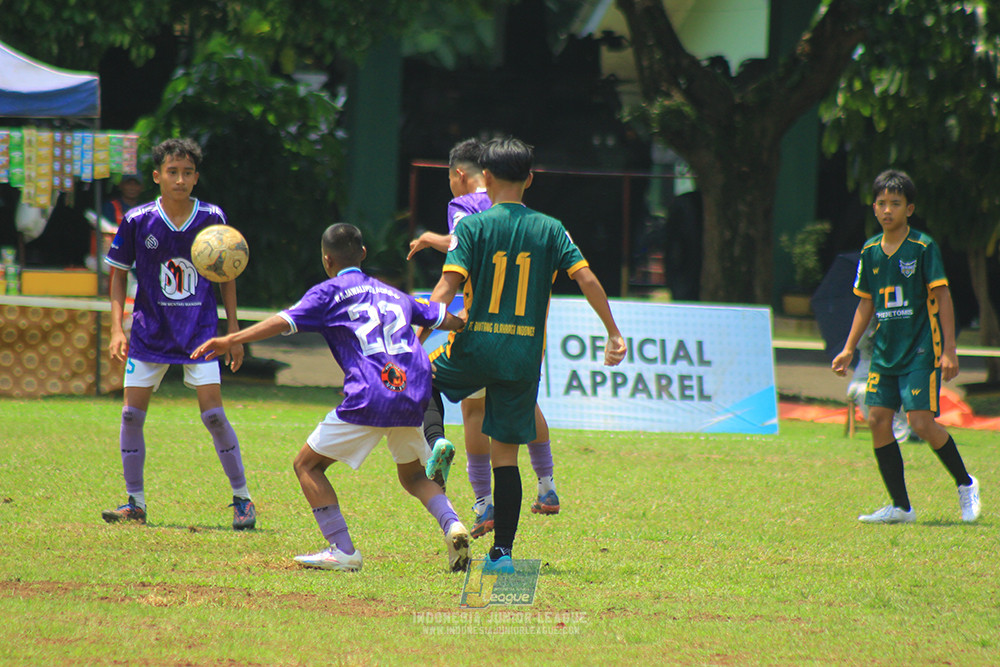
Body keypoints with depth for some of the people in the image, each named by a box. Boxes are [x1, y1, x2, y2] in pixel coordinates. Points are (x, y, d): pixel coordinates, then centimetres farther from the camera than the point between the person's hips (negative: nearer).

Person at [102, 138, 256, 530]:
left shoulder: (212, 219, -5)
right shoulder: (137, 221, -7)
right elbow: (118, 274, 4)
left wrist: (233, 331, 5)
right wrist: (117, 329, -5)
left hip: (200, 332, -1)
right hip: (150, 332, 1)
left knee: (213, 414, -10)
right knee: (132, 414, -2)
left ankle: (242, 498, 4)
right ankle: (135, 503, 11)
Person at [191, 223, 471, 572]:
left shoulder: (330, 292, 9)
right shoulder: (393, 294, 25)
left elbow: (285, 321, -6)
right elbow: (442, 318, 36)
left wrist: (231, 340, -11)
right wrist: (465, 322, 60)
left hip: (368, 400, -6)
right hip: (414, 399, 6)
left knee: (307, 465, 8)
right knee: (413, 474, 26)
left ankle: (343, 550, -3)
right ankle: (451, 524, -2)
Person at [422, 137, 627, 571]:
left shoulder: (472, 226, -4)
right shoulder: (550, 229, 3)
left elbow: (448, 285, -13)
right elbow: (587, 279, -4)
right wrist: (614, 334, 2)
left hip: (475, 350, -2)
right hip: (525, 358, 2)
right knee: (506, 455, 8)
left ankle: (434, 439, -2)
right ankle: (502, 552, 2)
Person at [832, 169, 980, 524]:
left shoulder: (923, 247, -8)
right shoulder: (870, 251, 9)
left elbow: (942, 297, -8)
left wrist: (949, 350, -12)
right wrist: (849, 349, 15)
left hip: (921, 351, -6)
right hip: (885, 351, 6)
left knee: (921, 422, -14)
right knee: (878, 420, -2)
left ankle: (965, 484, 9)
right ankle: (900, 506, 7)